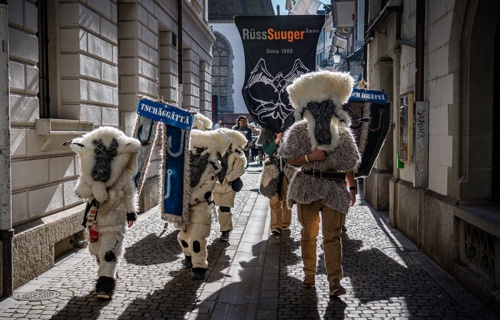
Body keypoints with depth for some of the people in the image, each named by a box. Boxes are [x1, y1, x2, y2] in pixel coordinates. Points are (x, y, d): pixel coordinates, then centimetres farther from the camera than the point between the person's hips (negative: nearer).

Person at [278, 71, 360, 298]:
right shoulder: (299, 130, 3)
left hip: (335, 186, 1)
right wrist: (310, 157, -13)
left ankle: (335, 281, -7)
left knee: (332, 235, -7)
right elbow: (290, 160, 3)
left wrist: (352, 188, 9)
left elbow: (349, 164, 14)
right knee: (309, 233, 8)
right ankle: (309, 274, 23)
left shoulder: (343, 132, 10)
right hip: (308, 184, 0)